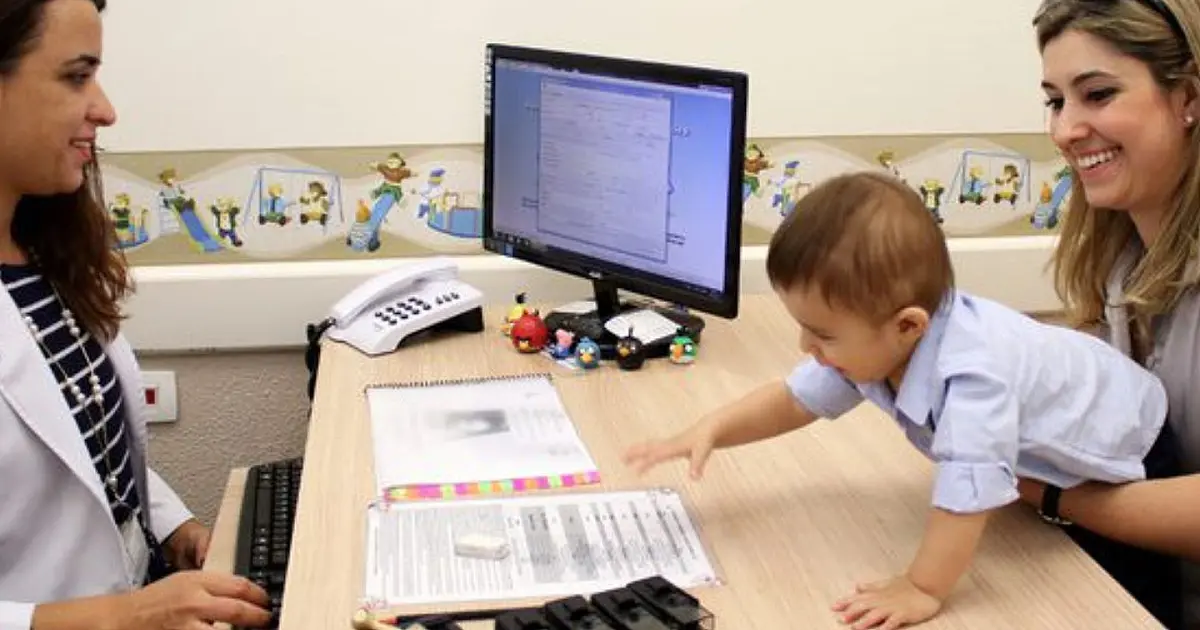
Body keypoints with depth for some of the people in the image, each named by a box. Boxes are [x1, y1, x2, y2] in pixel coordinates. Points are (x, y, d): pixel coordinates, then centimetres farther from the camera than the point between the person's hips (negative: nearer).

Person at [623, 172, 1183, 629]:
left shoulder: (973, 375, -48)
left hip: (1122, 461, -7)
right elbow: (794, 400, -9)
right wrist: (711, 430, -23)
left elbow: (968, 492, -50)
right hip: (1041, 463, 7)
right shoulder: (870, 344, -19)